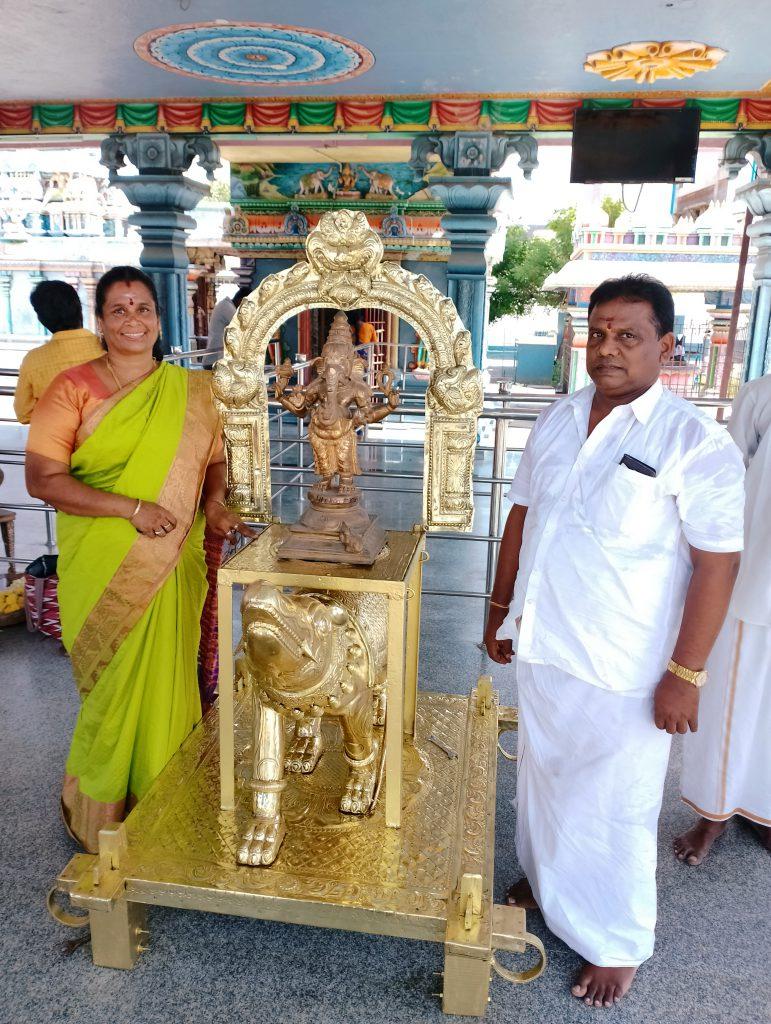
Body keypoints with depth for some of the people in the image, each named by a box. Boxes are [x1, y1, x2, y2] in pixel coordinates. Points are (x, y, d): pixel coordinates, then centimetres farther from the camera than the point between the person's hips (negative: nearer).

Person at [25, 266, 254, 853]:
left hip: (171, 565, 2)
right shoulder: (72, 388, -4)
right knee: (111, 686, 7)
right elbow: (42, 479, -10)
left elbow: (214, 459, 15)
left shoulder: (191, 390, 6)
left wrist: (214, 503, -6)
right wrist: (132, 508, -18)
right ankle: (100, 811, 31)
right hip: (101, 567, -2)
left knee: (166, 679, 9)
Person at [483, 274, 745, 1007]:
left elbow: (717, 564, -15)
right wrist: (500, 606, 12)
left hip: (624, 670, -5)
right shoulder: (555, 422, 2)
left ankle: (615, 943, 35)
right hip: (541, 647, 6)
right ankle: (545, 882, 50)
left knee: (613, 809, 11)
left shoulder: (696, 444, -15)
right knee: (543, 776, 23)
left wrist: (685, 674, -15)